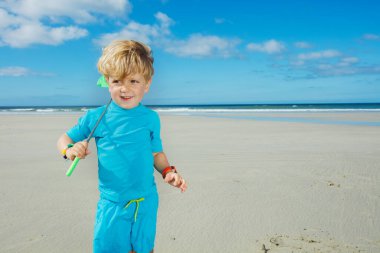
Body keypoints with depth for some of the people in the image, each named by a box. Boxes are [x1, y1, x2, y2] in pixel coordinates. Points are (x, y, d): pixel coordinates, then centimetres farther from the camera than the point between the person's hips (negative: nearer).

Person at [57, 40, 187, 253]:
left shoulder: (151, 118, -3)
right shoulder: (95, 117, -6)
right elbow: (65, 138, 6)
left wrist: (168, 171, -8)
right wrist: (69, 149, -15)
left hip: (145, 202, 1)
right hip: (111, 203, 0)